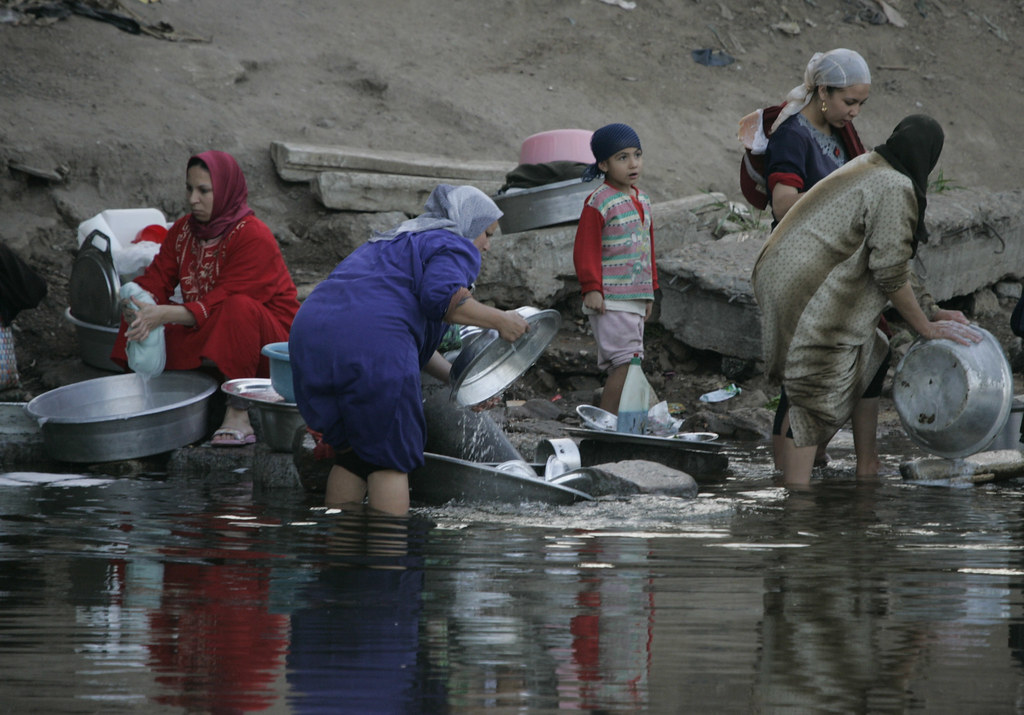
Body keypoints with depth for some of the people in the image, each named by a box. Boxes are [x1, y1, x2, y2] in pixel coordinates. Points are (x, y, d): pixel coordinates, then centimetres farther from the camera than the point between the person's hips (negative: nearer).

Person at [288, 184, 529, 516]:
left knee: (351, 454, 17)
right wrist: (499, 320, -2)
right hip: (370, 348, -8)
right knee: (391, 458, 0)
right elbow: (442, 297, -14)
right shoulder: (453, 246, 7)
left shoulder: (393, 241, 35)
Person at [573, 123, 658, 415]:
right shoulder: (599, 201, -9)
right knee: (625, 362, -15)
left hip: (636, 300, 8)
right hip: (610, 301, -8)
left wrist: (650, 291, 25)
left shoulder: (642, 201, 16)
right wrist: (591, 288, -17)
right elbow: (585, 249, -11)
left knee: (622, 367, 7)